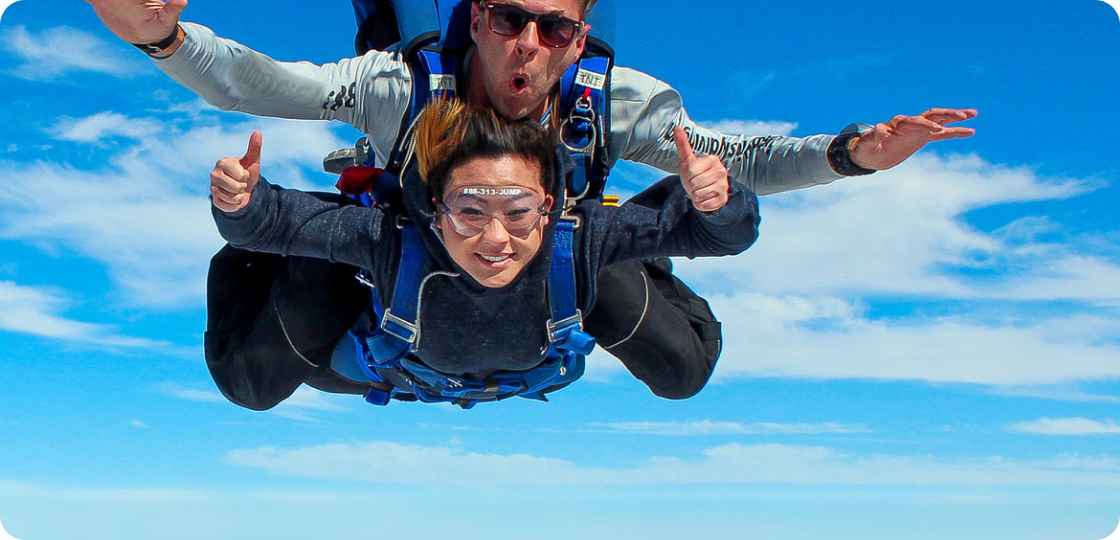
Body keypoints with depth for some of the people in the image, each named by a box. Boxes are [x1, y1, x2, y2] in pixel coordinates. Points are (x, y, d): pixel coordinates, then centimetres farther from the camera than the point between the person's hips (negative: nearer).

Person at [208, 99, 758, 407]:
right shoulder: (390, 239, -49)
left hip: (537, 377, 1)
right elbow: (276, 220, -39)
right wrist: (241, 204, -63)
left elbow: (723, 232, -41)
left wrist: (717, 202, -65)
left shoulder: (580, 240, -47)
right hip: (406, 375, 0)